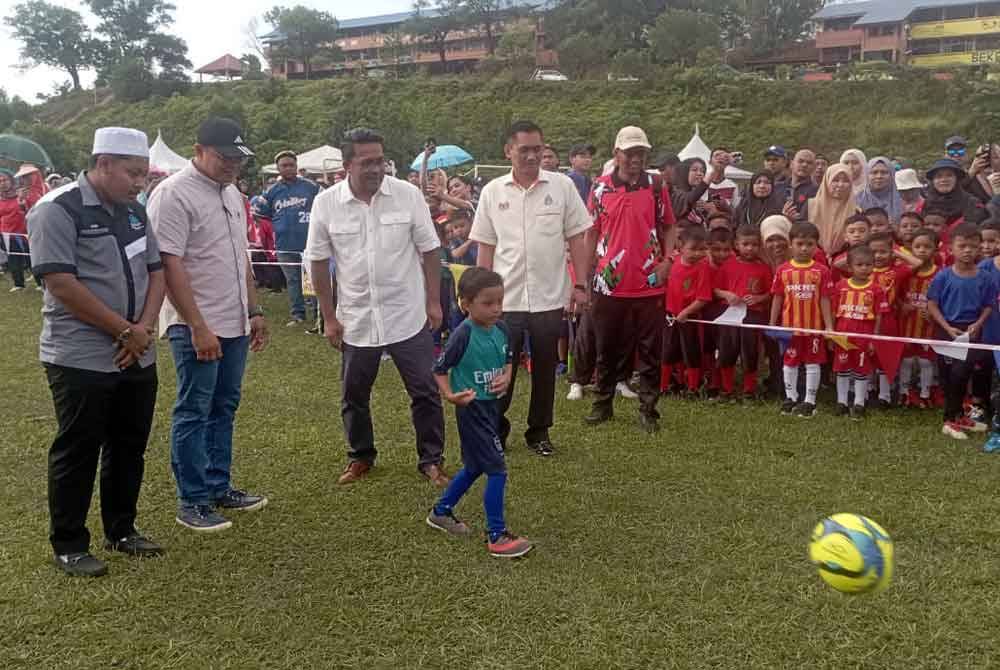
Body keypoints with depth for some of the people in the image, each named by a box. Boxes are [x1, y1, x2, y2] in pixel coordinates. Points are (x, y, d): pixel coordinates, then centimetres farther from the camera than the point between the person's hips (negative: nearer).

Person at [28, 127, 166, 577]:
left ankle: (121, 530, 29)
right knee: (77, 452, 3)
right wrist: (125, 330, -15)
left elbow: (156, 272, 11)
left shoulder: (134, 211, 10)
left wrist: (143, 328, -6)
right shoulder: (57, 210, -12)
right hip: (81, 360, -7)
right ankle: (69, 546, 17)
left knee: (129, 447, 14)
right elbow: (61, 284, -19)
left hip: (137, 357, 7)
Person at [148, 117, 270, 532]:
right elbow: (170, 266, -18)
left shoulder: (231, 192, 14)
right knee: (194, 413, 0)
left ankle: (219, 488, 25)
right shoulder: (173, 194, -13)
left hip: (234, 324, 8)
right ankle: (192, 502, 9)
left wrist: (254, 311, 17)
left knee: (223, 408, 14)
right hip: (196, 327, -8)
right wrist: (198, 328, -21)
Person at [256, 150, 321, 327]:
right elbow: (261, 213, 16)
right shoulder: (272, 191, 8)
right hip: (285, 246, 3)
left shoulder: (311, 187, 1)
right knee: (292, 281, 10)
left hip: (309, 243, -3)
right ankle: (298, 314, 19)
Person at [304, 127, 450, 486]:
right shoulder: (326, 203, -6)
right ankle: (360, 456, 34)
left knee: (425, 392, 4)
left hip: (408, 317, -1)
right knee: (354, 395, 14)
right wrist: (329, 317, 1)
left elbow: (429, 251, 0)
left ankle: (432, 460, 20)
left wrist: (433, 302, -1)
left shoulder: (408, 194, -7)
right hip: (355, 319, 1)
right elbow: (319, 262, 0)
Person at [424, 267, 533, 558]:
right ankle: (497, 536, 3)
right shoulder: (463, 335, -20)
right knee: (497, 469, -8)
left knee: (475, 466, 21)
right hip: (472, 408, -8)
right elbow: (439, 369, -13)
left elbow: (508, 360, 15)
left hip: (492, 405, 8)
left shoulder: (501, 329, 0)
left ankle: (440, 512, 40)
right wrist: (450, 395, -28)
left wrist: (506, 377, -6)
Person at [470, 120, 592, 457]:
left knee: (545, 369, 10)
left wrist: (580, 285, -4)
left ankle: (539, 431, 26)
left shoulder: (562, 186, 0)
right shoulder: (492, 192, 3)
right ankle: (496, 429, 23)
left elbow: (576, 239, 2)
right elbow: (486, 247, 7)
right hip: (505, 299, 0)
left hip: (549, 298, 0)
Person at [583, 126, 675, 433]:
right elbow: (592, 233, 7)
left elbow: (669, 227, 11)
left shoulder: (656, 186, 2)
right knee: (607, 350, 12)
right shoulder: (601, 187, 2)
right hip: (609, 284, 1)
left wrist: (667, 260, -5)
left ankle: (648, 410, 13)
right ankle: (603, 404, 26)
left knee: (649, 351, 4)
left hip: (649, 284, 0)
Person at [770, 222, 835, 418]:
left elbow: (825, 300, -3)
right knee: (789, 362, 13)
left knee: (812, 363, 6)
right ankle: (790, 397, 29)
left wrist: (829, 326, -6)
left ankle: (809, 401, 16)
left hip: (814, 327, -2)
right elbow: (777, 299, 3)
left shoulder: (821, 271, -5)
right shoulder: (783, 271, -2)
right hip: (789, 326, 2)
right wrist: (772, 325, 3)